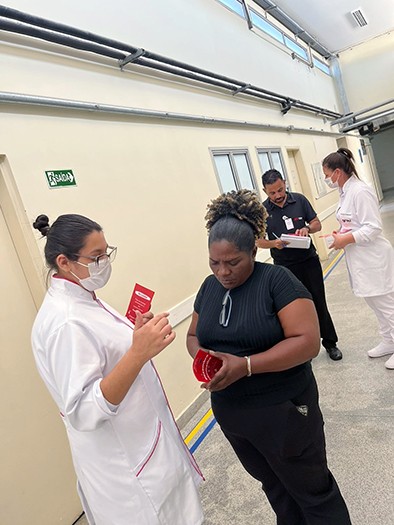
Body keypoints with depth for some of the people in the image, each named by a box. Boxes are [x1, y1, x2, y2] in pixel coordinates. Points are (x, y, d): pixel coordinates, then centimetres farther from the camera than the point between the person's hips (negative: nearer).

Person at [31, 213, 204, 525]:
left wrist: (136, 333, 2)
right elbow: (82, 411, -31)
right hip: (125, 464, -9)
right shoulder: (65, 323, -28)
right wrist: (139, 352, -40)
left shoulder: (80, 299, 2)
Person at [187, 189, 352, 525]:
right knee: (274, 486, 27)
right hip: (229, 412, 6)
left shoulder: (277, 280, -17)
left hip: (282, 411, -6)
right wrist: (201, 355, -12)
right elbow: (194, 335, 11)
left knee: (312, 490, 16)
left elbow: (308, 341, -23)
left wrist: (245, 365, -30)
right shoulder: (210, 286, 2)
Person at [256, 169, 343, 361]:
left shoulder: (299, 200, -1)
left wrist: (307, 228, -17)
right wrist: (274, 243, -21)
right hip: (285, 267, -1)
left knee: (319, 302, 9)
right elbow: (259, 240, -1)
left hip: (309, 261, 1)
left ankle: (330, 342, 27)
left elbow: (317, 223, 5)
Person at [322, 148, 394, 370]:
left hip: (373, 257, -10)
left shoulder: (360, 191, -20)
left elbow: (373, 227, -22)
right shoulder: (346, 191, 10)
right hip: (360, 258, 10)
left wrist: (345, 240, -20)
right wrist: (342, 234, 4)